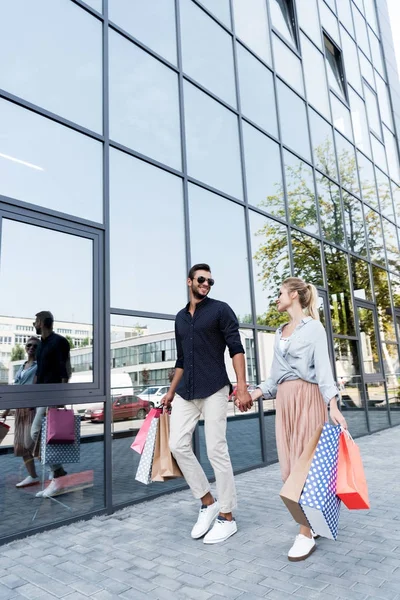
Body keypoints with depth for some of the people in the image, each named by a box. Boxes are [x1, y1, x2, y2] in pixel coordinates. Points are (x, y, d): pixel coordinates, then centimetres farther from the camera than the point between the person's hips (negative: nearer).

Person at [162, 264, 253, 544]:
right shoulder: (181, 317, 17)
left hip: (214, 390, -6)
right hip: (185, 392, 6)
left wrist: (242, 387, -18)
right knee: (178, 445, 1)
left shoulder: (220, 310, 1)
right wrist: (171, 391, 21)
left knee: (216, 451, -4)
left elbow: (236, 349, -7)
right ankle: (207, 502, 19)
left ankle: (227, 518, 12)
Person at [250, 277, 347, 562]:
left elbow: (323, 367, -12)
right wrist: (255, 394, 9)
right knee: (290, 465, 8)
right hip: (284, 399, 7)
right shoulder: (280, 331, 17)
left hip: (307, 397, -7)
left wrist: (333, 405, -21)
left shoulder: (313, 327, -3)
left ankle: (306, 534, 5)